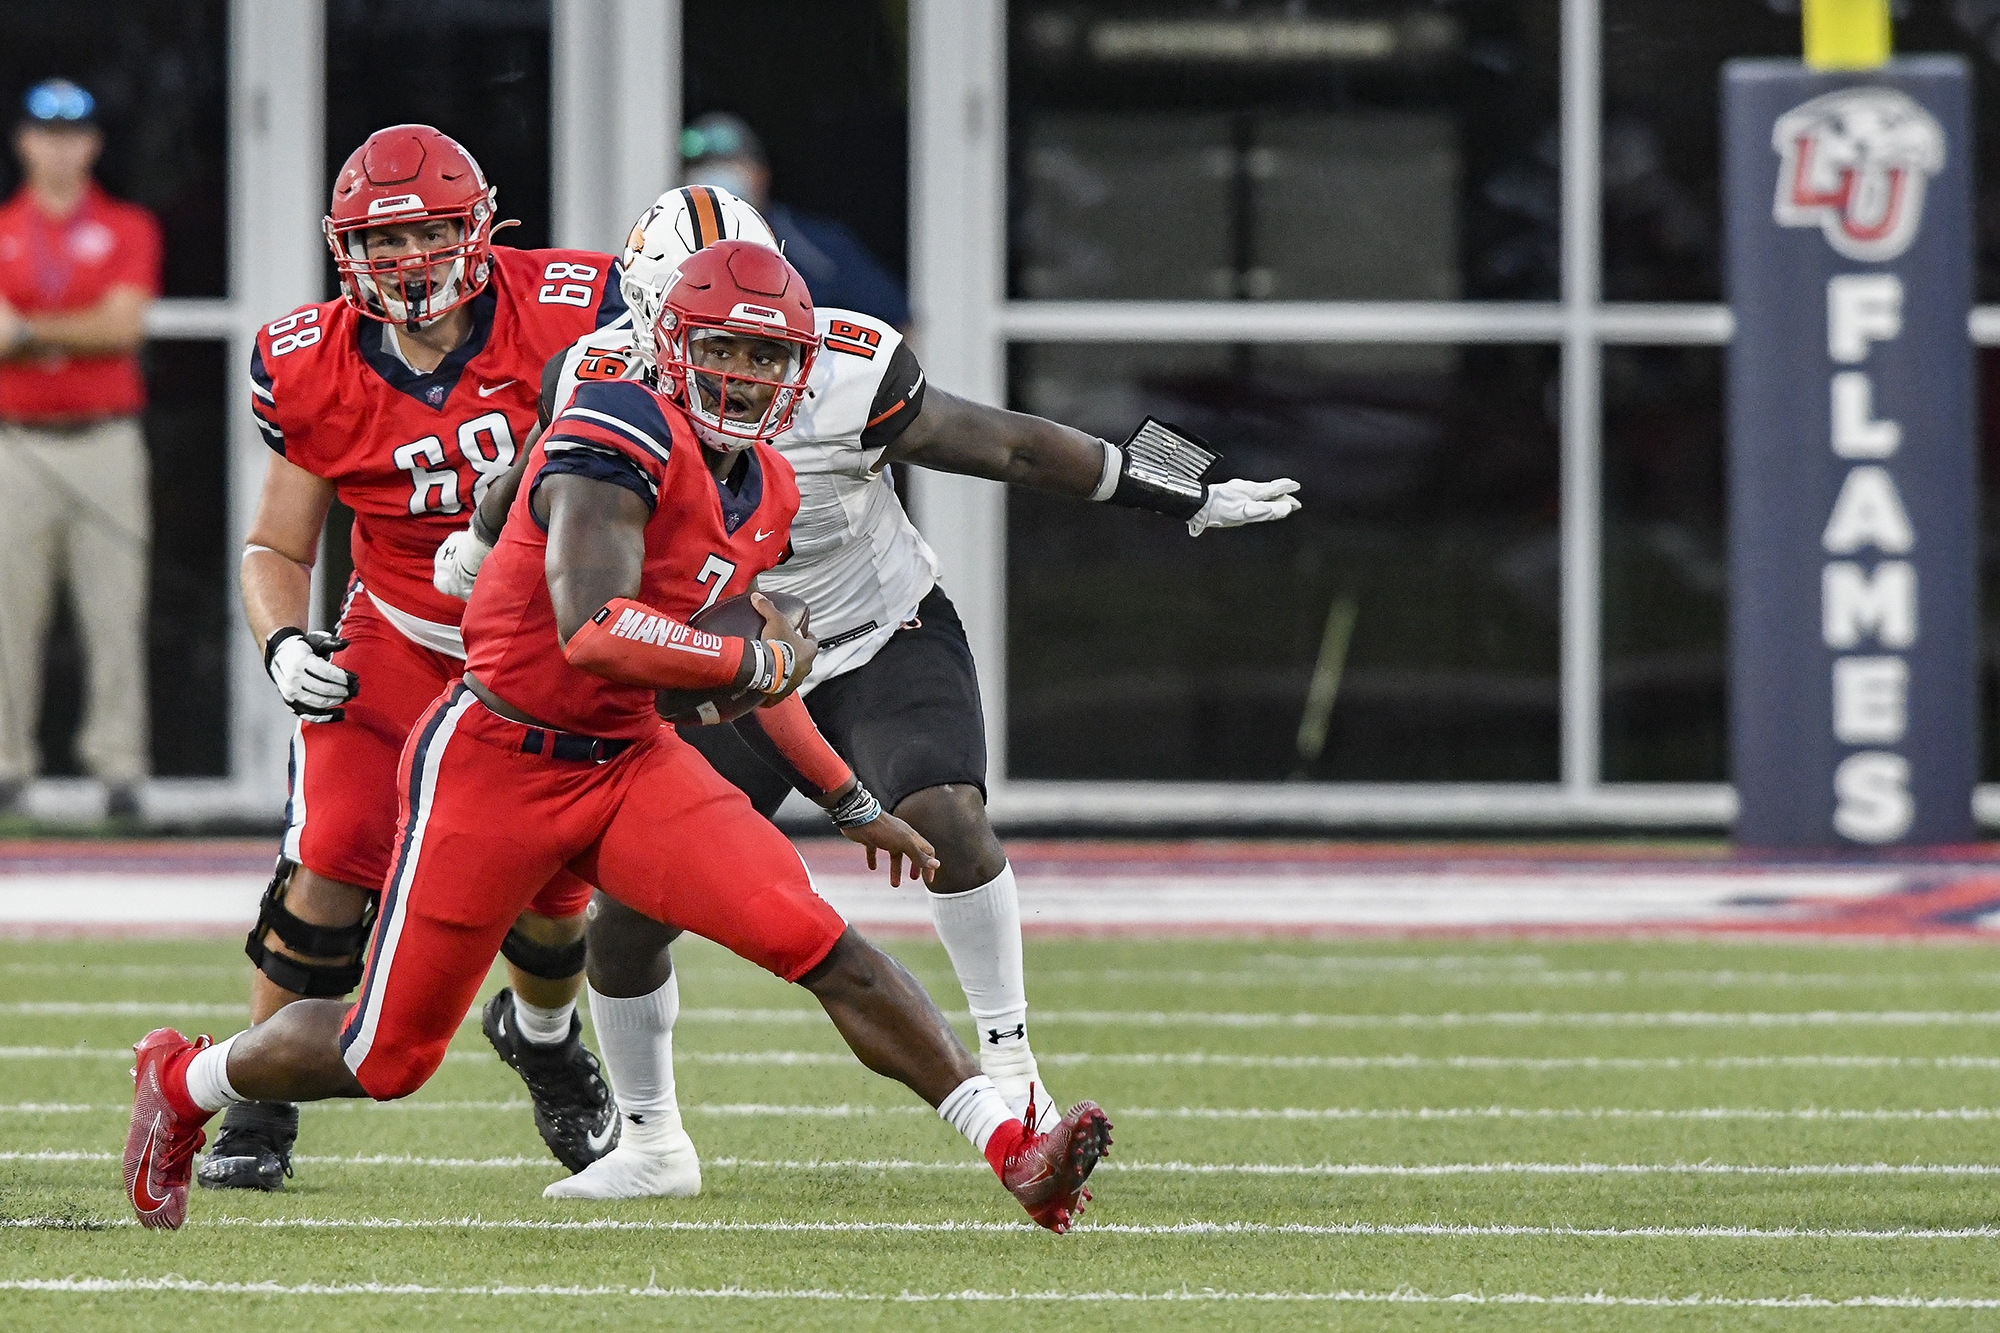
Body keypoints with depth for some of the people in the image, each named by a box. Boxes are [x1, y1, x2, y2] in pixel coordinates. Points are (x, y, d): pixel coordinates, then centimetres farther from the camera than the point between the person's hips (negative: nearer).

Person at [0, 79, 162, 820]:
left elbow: (124, 325, -5)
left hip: (105, 443, -1)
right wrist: (78, 333, -10)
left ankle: (119, 766, -4)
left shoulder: (128, 230, 8)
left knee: (115, 609, -5)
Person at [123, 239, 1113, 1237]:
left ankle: (1014, 1151, -19)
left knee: (818, 944, -15)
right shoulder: (625, 438, -21)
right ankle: (182, 1082, 33)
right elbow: (593, 634, -32)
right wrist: (760, 661, -19)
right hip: (493, 765, -6)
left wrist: (850, 804, 25)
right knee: (388, 1060, 5)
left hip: (627, 761, 7)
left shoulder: (765, 492, 7)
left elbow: (748, 666, 24)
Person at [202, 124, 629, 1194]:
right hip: (397, 644, 0)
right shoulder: (312, 372, -11)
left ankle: (542, 1037, 35)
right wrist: (285, 647, -17)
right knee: (328, 869, -16)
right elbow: (277, 548, 1)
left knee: (550, 901, -2)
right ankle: (256, 1114, -1)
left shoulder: (564, 314, -18)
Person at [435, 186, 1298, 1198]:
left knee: (945, 818, -31)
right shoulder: (604, 390, -19)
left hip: (887, 645, -3)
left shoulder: (843, 377, -24)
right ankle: (651, 1145, 18)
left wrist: (1194, 500, -7)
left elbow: (1009, 446, -14)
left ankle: (1008, 1062, -17)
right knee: (625, 913, -4)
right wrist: (475, 547, 22)